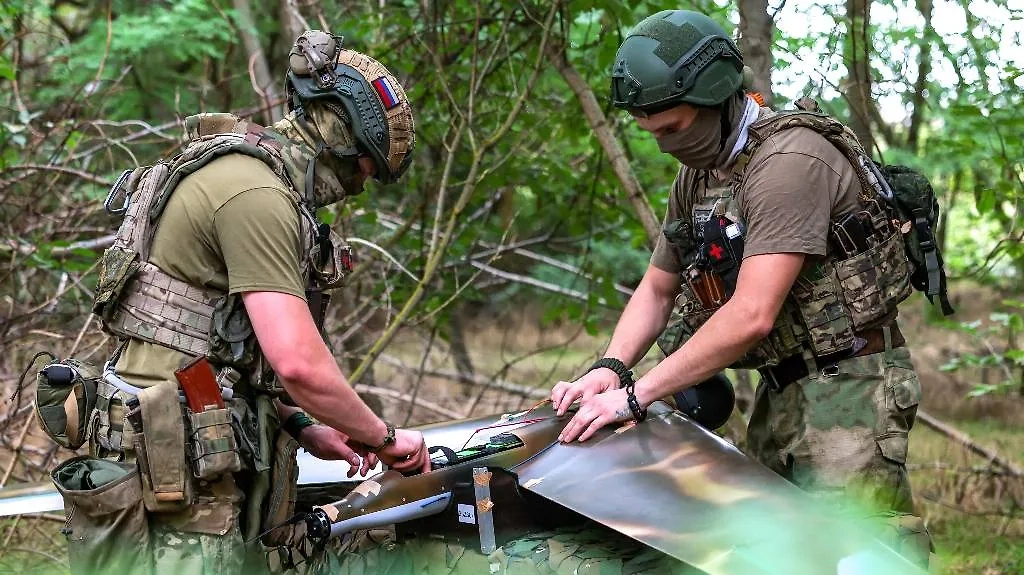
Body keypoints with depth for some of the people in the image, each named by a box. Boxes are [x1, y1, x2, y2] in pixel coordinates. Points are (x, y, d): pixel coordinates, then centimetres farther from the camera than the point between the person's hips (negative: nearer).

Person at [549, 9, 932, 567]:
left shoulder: (788, 161, -19)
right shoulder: (696, 175, 11)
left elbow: (752, 315, -26)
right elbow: (657, 290, 17)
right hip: (780, 392, 9)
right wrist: (611, 368, -3)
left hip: (846, 387, -9)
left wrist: (637, 395, -23)